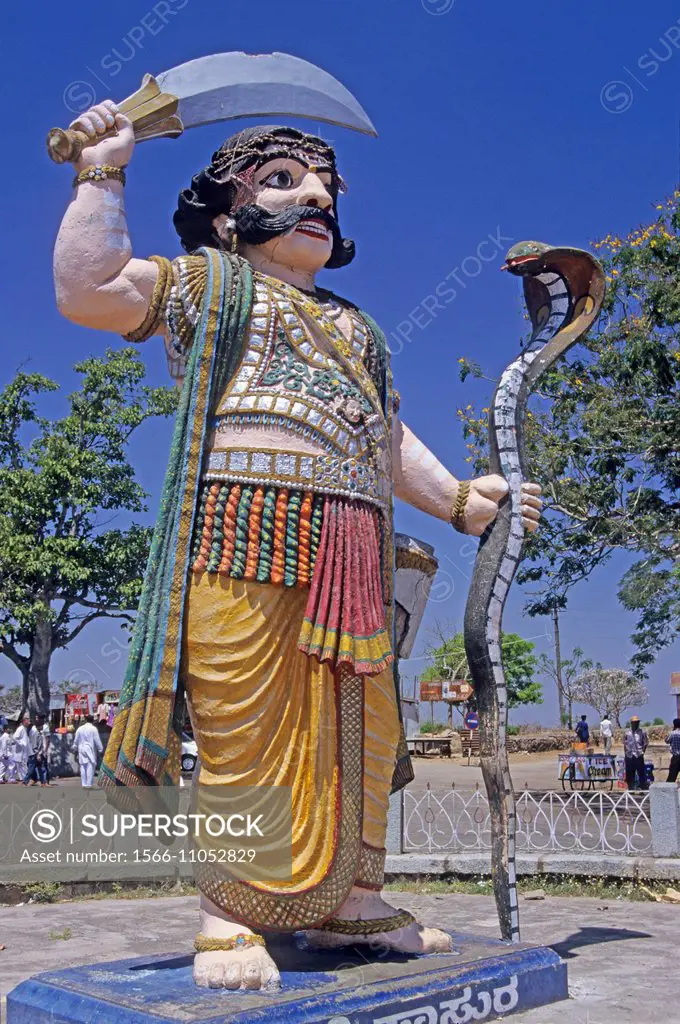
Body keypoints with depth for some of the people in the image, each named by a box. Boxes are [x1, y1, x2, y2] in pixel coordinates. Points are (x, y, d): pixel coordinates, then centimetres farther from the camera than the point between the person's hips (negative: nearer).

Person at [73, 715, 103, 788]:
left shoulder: (79, 729, 6)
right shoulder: (93, 729, -6)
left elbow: (76, 740, 12)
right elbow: (97, 741, -5)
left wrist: (75, 750, 24)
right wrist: (100, 750, 3)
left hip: (81, 750, 4)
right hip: (90, 750, -4)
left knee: (83, 767, 7)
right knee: (90, 767, -3)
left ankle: (84, 784, 6)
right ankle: (89, 784, -7)